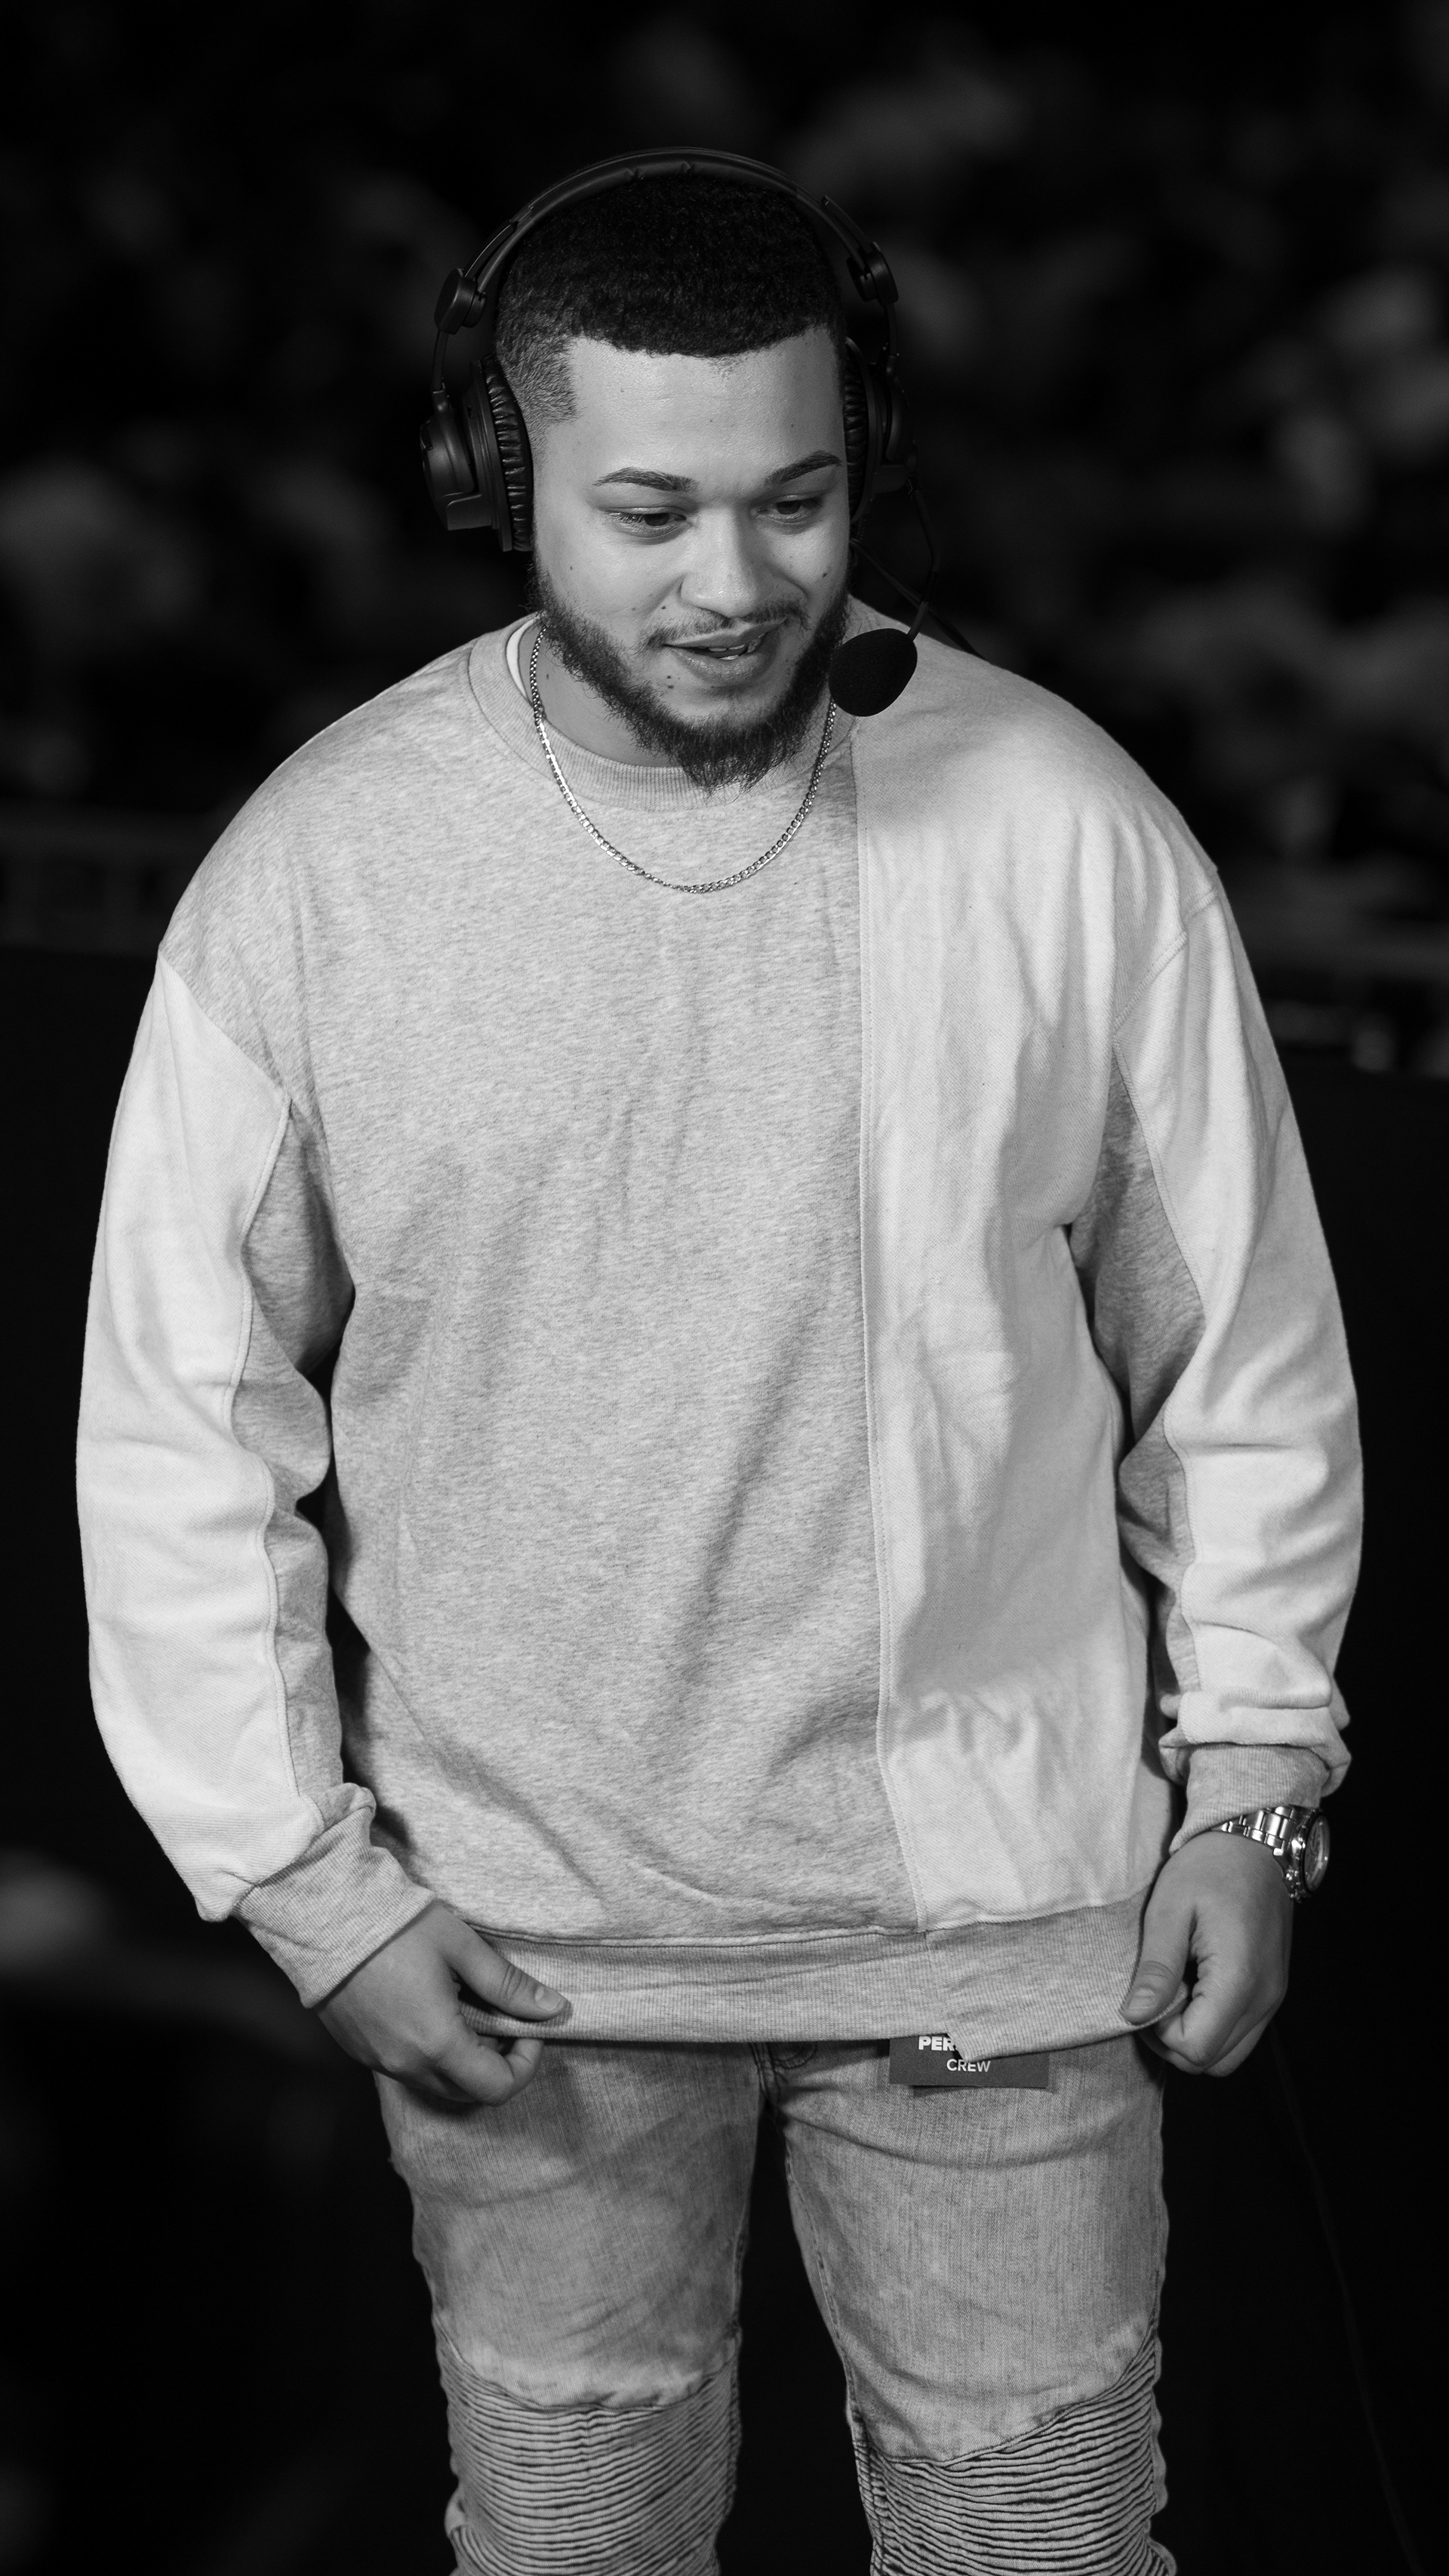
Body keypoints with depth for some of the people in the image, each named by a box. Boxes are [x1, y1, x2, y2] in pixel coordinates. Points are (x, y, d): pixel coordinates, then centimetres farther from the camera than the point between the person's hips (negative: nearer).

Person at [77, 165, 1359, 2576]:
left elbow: (1242, 1344, 0)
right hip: (523, 1929, 0)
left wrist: (1249, 1781, 1)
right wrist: (303, 1871, -5)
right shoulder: (309, 880, -11)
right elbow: (186, 1417, -4)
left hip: (1006, 1906, 0)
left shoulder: (1061, 822, -10)